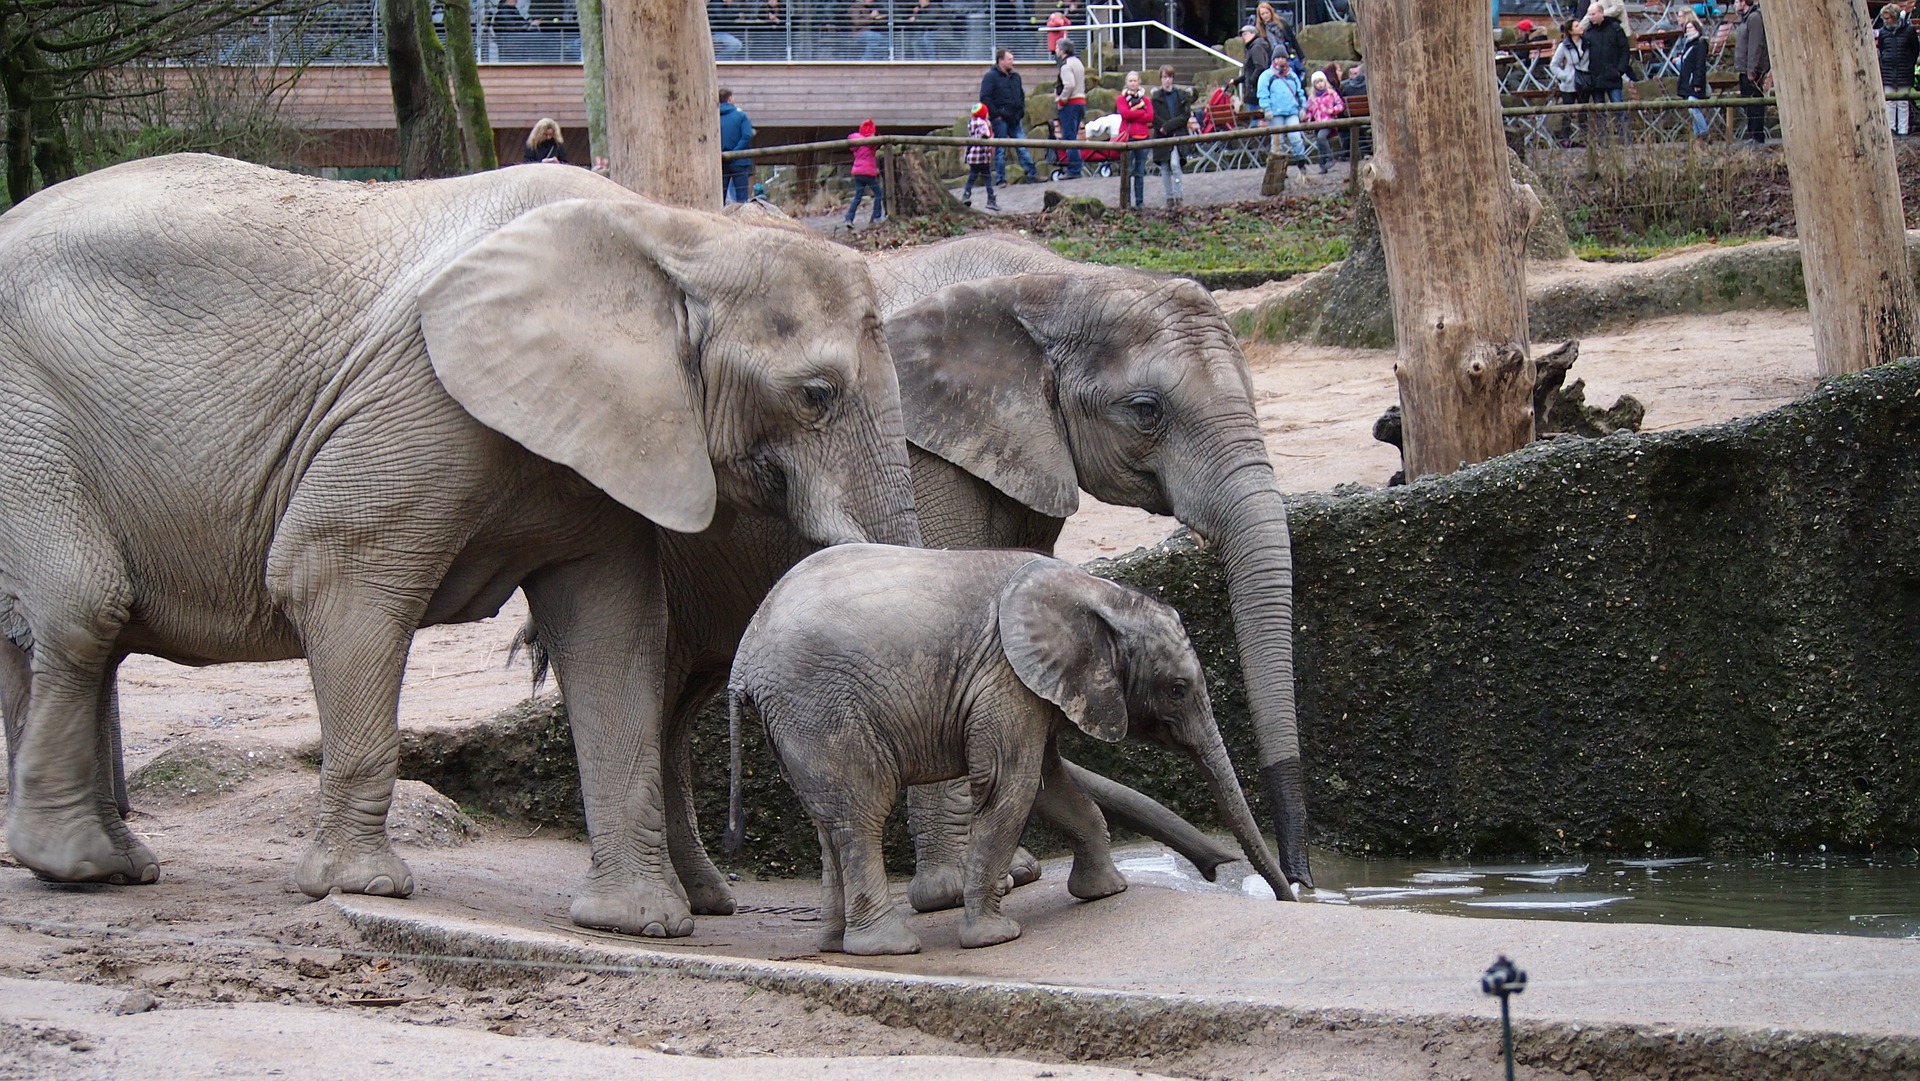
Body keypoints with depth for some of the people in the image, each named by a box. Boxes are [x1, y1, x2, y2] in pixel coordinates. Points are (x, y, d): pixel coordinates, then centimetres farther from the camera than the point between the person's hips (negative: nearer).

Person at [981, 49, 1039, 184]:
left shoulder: (1015, 77, 15)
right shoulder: (990, 77, -6)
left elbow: (1021, 95, 27)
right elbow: (985, 97, -13)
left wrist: (1021, 111, 14)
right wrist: (995, 114, -15)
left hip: (1015, 120, 6)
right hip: (1000, 120, -6)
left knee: (1022, 148, 5)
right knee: (1000, 150, 0)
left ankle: (1032, 174, 6)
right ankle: (1000, 179, 4)